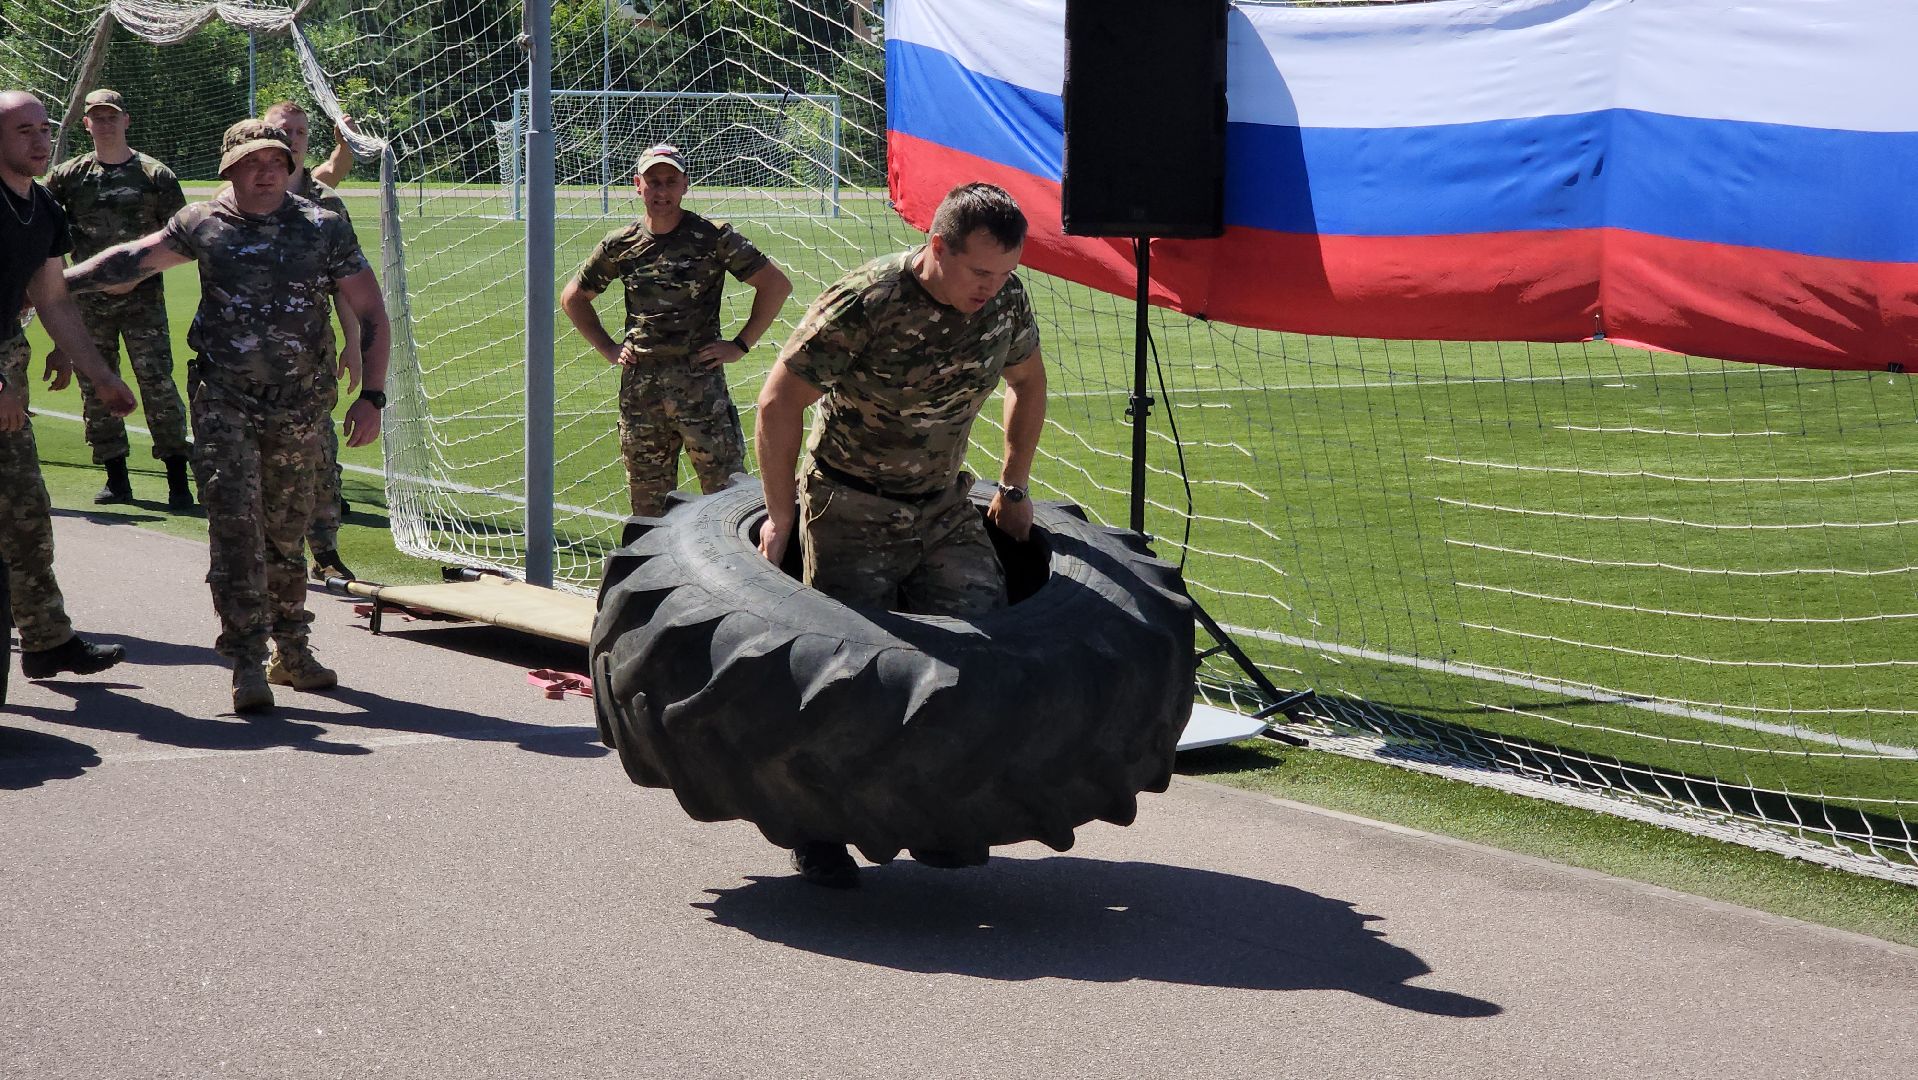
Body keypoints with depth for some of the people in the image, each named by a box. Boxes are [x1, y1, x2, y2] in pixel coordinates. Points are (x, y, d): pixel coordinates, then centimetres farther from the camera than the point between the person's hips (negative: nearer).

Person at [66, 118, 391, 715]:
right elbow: (134, 258, 14)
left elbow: (370, 313, 3)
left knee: (286, 530, 10)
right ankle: (247, 664, -11)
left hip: (299, 407, 1)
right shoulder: (203, 224, 1)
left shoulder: (325, 229, 0)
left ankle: (290, 651, 25)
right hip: (224, 400, -1)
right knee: (236, 523, -12)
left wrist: (371, 396, -3)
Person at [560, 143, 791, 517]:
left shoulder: (713, 237, -2)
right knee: (646, 505, 9)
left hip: (701, 380, -3)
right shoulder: (621, 245, 8)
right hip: (639, 385, 3)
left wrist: (740, 345, -3)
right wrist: (608, 348, 13)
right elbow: (573, 296, 22)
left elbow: (777, 284, 0)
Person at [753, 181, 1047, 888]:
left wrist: (1012, 490, 16)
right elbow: (779, 402, -16)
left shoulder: (1006, 300, -6)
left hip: (944, 510, 5)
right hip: (850, 512, -5)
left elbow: (1027, 380, 16)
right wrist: (782, 518, -11)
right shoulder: (862, 307, -24)